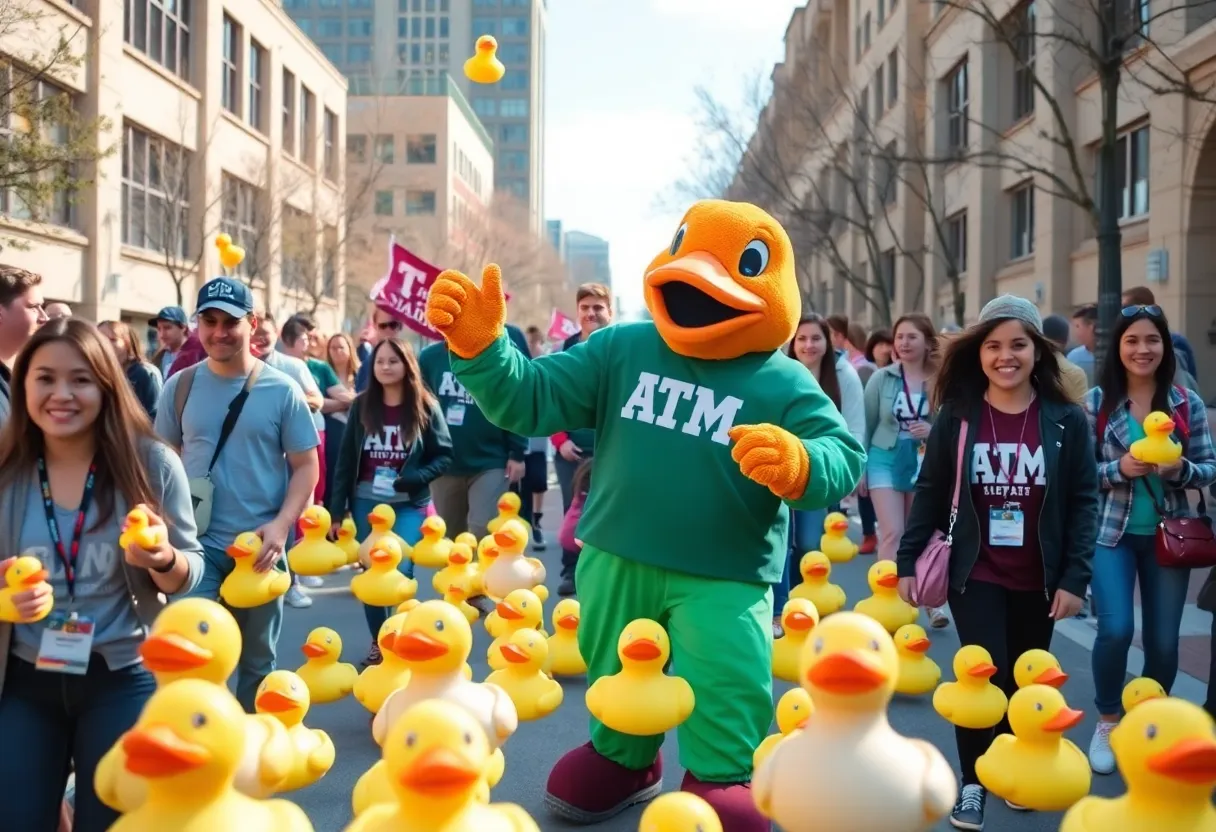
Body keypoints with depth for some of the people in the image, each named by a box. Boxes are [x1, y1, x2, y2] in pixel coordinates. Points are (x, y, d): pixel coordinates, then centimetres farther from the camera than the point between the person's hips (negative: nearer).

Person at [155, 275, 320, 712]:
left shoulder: (281, 390, -4)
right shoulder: (180, 387, 1)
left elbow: (306, 465, -3)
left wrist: (281, 524, -16)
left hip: (260, 547, 0)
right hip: (198, 544, 0)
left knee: (258, 659, 14)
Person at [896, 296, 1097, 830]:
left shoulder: (1066, 420, -4)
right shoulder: (956, 415, -4)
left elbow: (1083, 502, -3)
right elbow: (930, 492, 1)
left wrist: (1075, 576, -8)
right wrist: (907, 562, -1)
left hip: (1039, 579, 1)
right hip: (975, 573, -1)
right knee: (985, 676, -10)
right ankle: (972, 782, 9)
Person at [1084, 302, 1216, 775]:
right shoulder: (1097, 402, -4)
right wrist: (1120, 469, -22)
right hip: (1112, 533, -2)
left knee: (1163, 640, 7)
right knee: (1115, 630, -13)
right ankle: (1107, 723, 12)